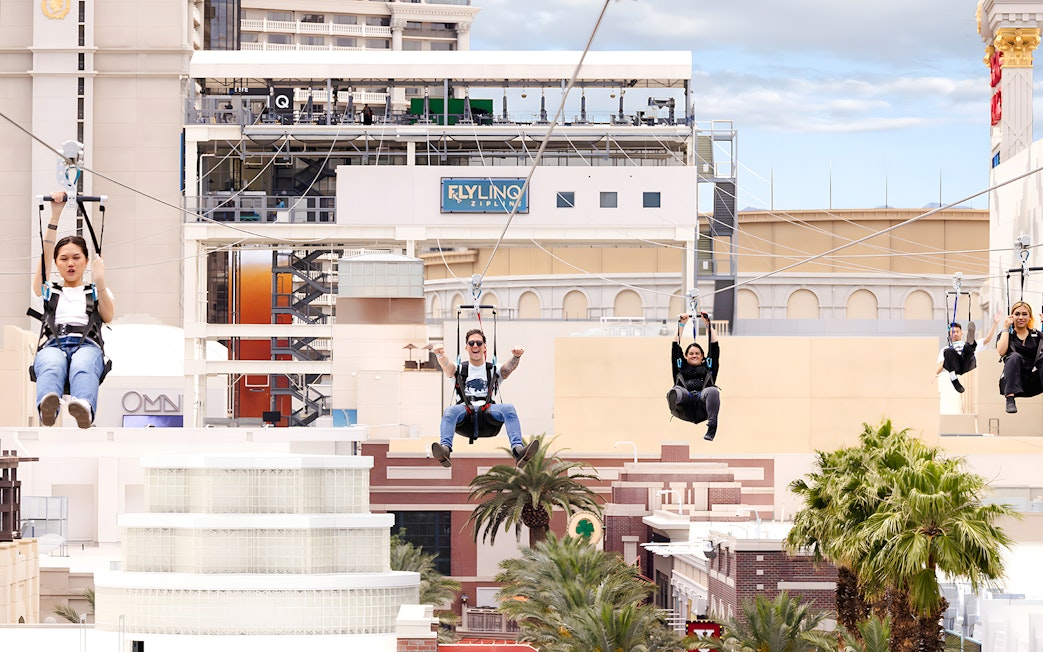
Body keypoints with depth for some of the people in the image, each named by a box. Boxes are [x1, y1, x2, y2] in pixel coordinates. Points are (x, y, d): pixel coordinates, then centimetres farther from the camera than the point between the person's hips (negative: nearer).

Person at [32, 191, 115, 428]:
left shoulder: (95, 292, 32)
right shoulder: (48, 291, 33)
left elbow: (108, 316, 10)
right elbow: (45, 255, 17)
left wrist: (100, 282, -7)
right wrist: (55, 215, 9)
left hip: (87, 343, 0)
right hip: (52, 344, 0)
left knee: (83, 368, -41)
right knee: (51, 368, -40)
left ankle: (84, 408, -75)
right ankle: (47, 407, -74)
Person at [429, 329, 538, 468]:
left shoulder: (494, 371, 22)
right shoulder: (460, 370, 21)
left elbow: (509, 367, 0)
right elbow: (446, 365, -2)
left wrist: (516, 357, -26)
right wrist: (440, 355, -28)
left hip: (488, 409, 0)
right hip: (464, 409, 0)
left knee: (508, 408, -31)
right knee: (450, 411, -35)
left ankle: (518, 449, -48)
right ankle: (445, 448, -59)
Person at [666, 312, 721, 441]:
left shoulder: (708, 367, 32)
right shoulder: (681, 367, 33)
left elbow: (714, 347, 27)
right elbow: (675, 347, 29)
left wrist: (708, 324, 28)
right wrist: (681, 325, 31)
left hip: (702, 408, 0)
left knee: (712, 391, -36)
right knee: (677, 391, -36)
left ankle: (712, 425, -54)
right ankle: (674, 399, -74)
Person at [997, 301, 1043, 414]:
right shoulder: (1006, 335, 13)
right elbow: (1001, 351, -9)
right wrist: (1006, 328, -4)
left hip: (1033, 382, 2)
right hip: (1013, 383, -1)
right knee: (1015, 357, -30)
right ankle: (1010, 399, -41)